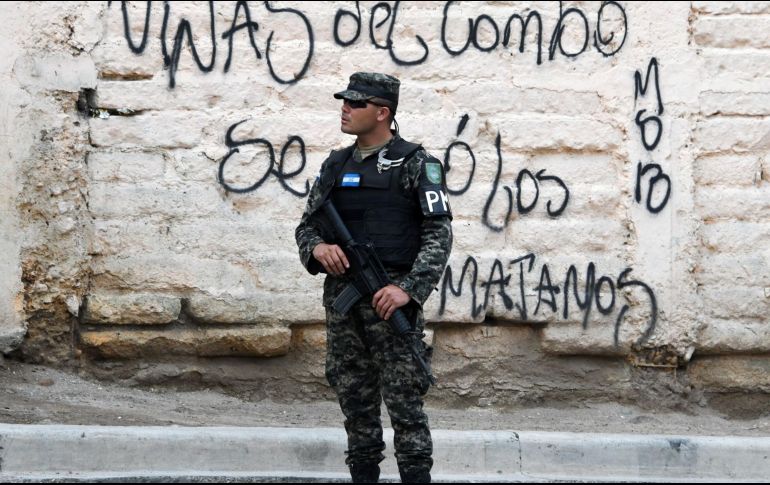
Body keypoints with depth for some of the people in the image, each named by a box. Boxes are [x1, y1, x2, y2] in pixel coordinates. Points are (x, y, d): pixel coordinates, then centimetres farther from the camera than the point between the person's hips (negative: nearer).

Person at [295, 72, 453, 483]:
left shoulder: (414, 163, -3)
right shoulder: (335, 165, 15)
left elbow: (438, 233, -8)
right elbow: (306, 225, 19)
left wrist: (408, 289, -19)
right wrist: (317, 247, -6)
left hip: (391, 297, -6)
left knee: (403, 401, -7)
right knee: (354, 400, 9)